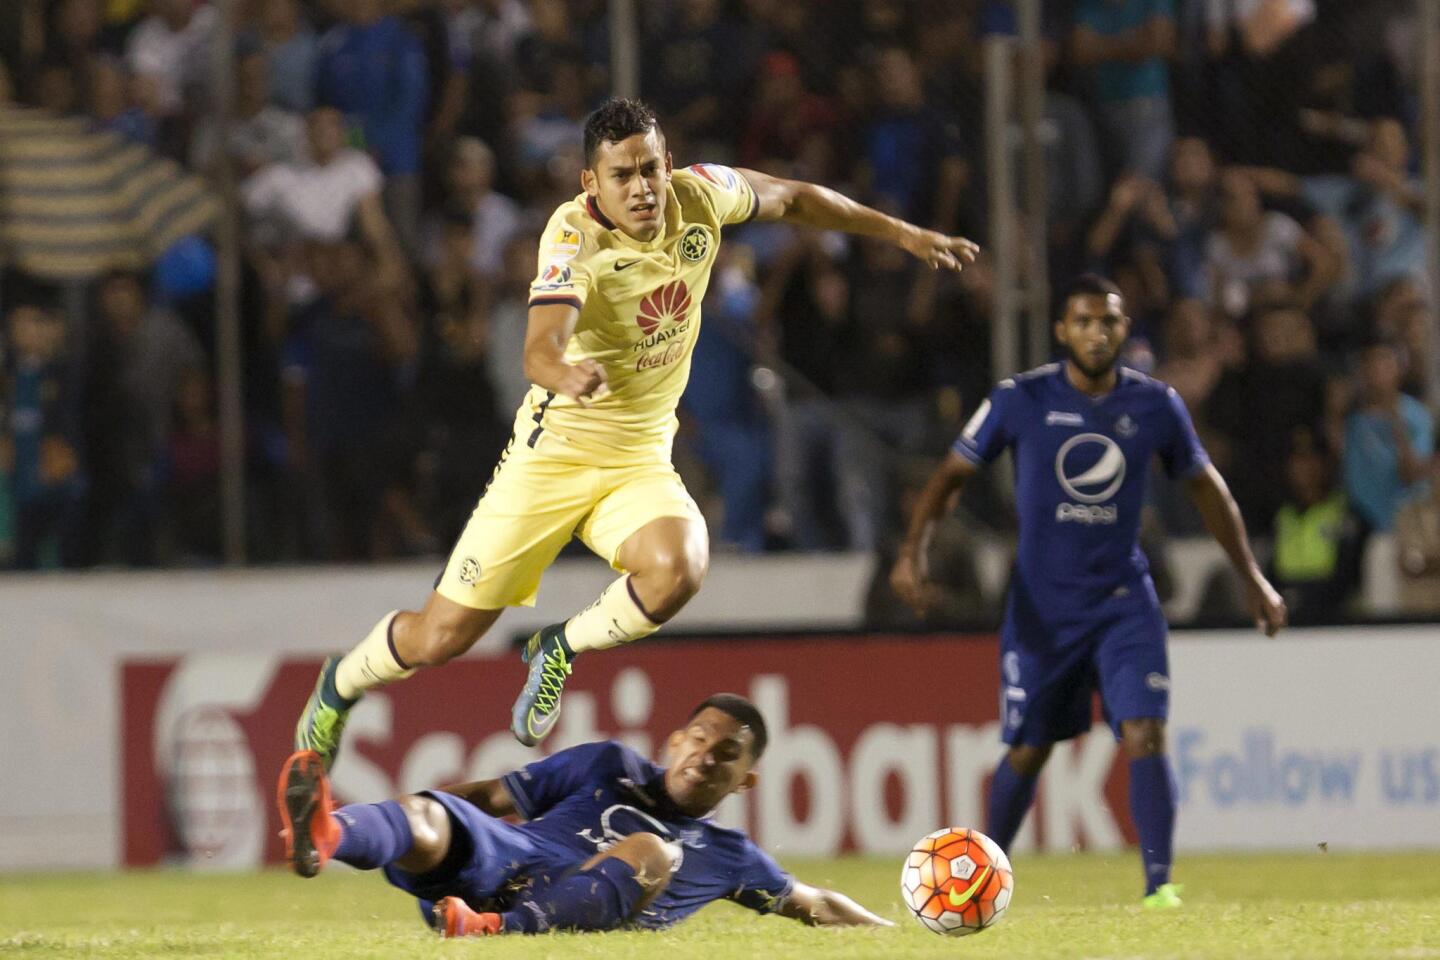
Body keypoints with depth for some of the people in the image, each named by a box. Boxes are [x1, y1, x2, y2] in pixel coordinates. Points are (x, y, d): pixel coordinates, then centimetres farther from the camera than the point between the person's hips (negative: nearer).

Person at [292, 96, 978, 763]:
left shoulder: (699, 196, -8)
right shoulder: (573, 236, -23)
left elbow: (794, 199, 13)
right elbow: (540, 349, -38)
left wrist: (904, 234, 17)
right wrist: (563, 374, -61)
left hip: (640, 461, 4)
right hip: (554, 453, -4)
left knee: (678, 568, -31)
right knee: (441, 636, -1)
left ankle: (560, 648, -1)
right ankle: (339, 685, 32)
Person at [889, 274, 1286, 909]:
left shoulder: (1155, 405, -1)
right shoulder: (1020, 400, -6)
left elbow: (1204, 485, 12)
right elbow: (953, 472, 1)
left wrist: (1251, 577, 12)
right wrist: (913, 551, -14)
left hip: (1124, 600, 1)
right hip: (1041, 606, -1)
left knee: (1145, 733, -17)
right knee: (1027, 751, 7)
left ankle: (1159, 882, -15)